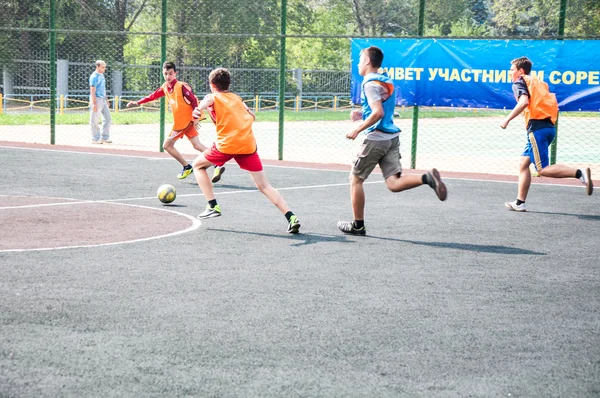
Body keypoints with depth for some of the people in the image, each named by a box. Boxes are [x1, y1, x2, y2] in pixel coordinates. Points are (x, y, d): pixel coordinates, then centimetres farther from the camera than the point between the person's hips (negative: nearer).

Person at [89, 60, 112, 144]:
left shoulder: (102, 75, 13)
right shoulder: (94, 76, -13)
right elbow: (92, 90, -17)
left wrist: (106, 100, 23)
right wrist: (94, 103, -22)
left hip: (103, 99, 9)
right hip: (97, 99, -9)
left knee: (108, 118, 9)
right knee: (95, 121, -1)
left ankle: (105, 137, 16)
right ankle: (95, 139, 4)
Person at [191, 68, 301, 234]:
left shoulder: (213, 97, 8)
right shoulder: (236, 98, 23)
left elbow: (206, 101, -15)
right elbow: (252, 116, 22)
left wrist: (199, 109, -33)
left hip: (227, 144, -4)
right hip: (248, 144, 4)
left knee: (198, 165, 20)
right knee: (264, 186, 5)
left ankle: (213, 206, 10)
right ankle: (291, 217, -11)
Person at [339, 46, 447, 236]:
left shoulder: (370, 83, -11)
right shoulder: (387, 81, 16)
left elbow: (378, 113, -22)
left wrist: (357, 130, -16)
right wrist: (363, 114, 21)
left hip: (376, 138, -8)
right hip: (392, 137, 8)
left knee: (356, 179, 8)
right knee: (393, 183, -2)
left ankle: (358, 225, 13)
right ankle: (427, 178, -25)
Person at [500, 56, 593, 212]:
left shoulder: (519, 82, 1)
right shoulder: (539, 82, 24)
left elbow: (524, 101, -18)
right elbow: (553, 103, 18)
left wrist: (507, 119, -16)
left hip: (537, 127, -9)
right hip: (549, 126, 9)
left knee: (543, 169, -10)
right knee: (524, 163, 14)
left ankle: (579, 173, -24)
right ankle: (519, 203, 13)